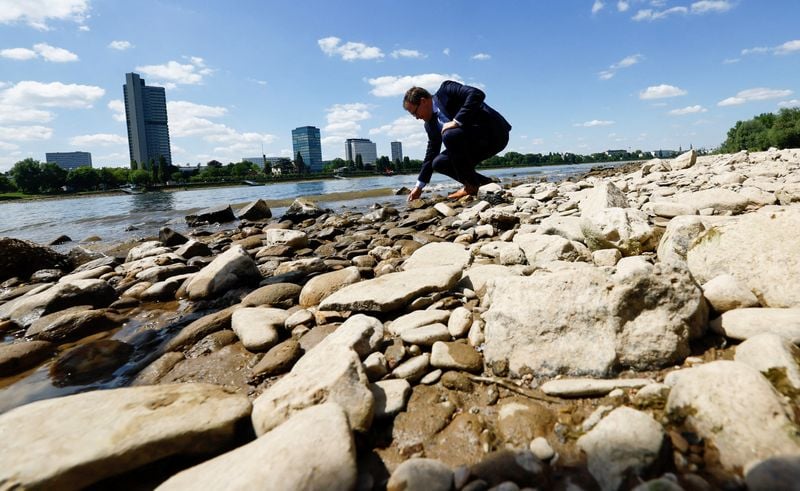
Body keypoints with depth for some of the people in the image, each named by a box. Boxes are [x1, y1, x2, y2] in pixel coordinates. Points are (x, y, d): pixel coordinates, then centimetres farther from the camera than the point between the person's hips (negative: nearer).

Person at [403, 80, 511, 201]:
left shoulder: (446, 89, -10)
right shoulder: (431, 124, 10)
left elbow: (477, 94, -25)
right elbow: (431, 154, 15)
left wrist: (456, 122, -25)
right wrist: (419, 186, 14)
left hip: (494, 132, -8)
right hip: (472, 142, 8)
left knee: (450, 135, -29)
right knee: (438, 163, -2)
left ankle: (471, 186, -15)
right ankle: (482, 182, 7)